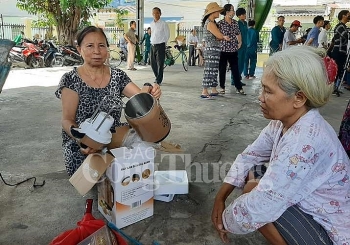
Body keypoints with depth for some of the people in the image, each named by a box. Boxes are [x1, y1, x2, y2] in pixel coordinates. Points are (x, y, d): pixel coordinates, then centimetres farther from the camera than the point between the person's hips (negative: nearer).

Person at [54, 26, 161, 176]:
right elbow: (67, 120, -8)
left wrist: (152, 94, -26)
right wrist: (80, 140, -29)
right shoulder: (71, 79, -5)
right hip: (83, 149, -3)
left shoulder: (117, 76, 5)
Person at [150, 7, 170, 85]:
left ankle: (159, 80, 0)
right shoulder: (151, 24, 11)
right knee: (153, 63, 9)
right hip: (152, 46, 6)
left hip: (160, 46, -6)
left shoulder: (163, 24, -6)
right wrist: (152, 41, 14)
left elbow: (167, 35, -1)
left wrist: (164, 43, 2)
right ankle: (157, 77, 26)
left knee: (160, 64, -7)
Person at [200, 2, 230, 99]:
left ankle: (214, 90, 18)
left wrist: (223, 37, -7)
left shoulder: (212, 22, 18)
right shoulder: (210, 23, -14)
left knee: (214, 70, 12)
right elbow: (220, 36, -16)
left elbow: (217, 37, 13)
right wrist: (224, 37, 6)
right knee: (209, 70, -9)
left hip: (214, 50, 10)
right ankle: (204, 92, -7)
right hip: (212, 50, -10)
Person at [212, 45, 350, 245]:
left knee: (254, 191, -18)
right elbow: (248, 157, 2)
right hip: (312, 209, 8)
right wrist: (220, 198, -1)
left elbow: (262, 204, -31)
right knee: (251, 174, 6)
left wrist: (226, 221, -13)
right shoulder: (284, 121, -6)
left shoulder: (305, 142, -33)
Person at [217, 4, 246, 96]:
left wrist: (239, 43, 13)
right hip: (223, 50, -4)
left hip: (233, 50, 4)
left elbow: (238, 34, 21)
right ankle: (222, 87, 18)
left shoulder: (235, 23, 7)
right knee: (222, 70, 6)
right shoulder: (220, 23, -8)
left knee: (236, 69, 4)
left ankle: (239, 88, 9)